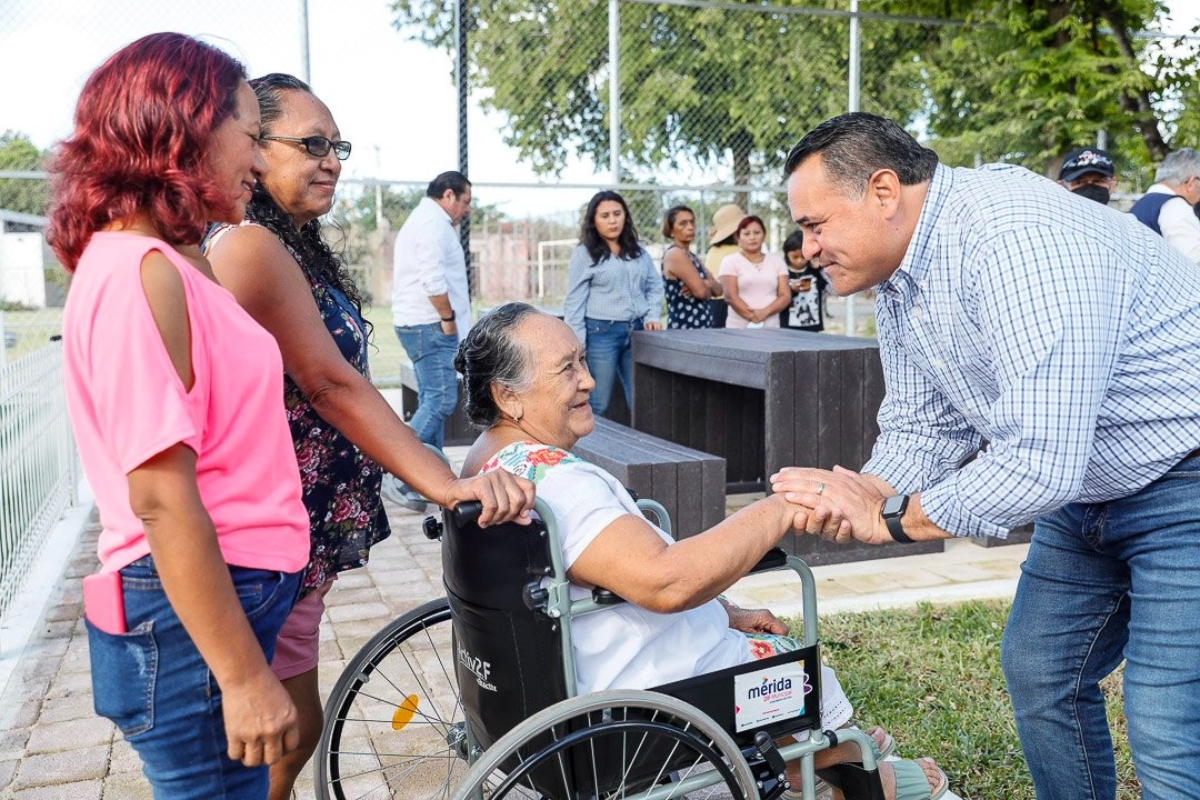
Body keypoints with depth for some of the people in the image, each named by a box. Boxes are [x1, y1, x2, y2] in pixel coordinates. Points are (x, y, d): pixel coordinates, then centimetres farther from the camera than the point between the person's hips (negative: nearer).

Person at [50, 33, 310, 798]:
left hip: (216, 591, 9)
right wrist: (244, 675, -19)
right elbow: (160, 497, -22)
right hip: (190, 614, -9)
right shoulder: (141, 270, -18)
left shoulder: (165, 263, 12)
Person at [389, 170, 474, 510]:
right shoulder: (434, 221, -11)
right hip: (430, 325, -11)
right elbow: (434, 278, -22)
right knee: (440, 400, -14)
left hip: (422, 324, 11)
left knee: (432, 400, 11)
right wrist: (448, 317, -13)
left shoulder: (421, 220, 24)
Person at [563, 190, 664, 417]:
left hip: (636, 332, 5)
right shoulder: (584, 254, -1)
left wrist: (653, 316, 1)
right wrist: (576, 345, -11)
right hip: (601, 333, -5)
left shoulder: (638, 252, 14)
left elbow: (655, 285, 19)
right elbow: (574, 302, -5)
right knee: (596, 406, 0)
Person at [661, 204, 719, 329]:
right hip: (684, 327, -9)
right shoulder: (675, 254, -11)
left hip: (702, 326, 9)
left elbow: (718, 288, 13)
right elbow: (701, 291, -19)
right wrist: (708, 288, 4)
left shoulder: (692, 256, 18)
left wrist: (707, 284, -10)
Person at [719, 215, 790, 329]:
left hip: (771, 328, 3)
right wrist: (752, 317, -16)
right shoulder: (730, 261, 3)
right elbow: (730, 297, -7)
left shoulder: (777, 261, 12)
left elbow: (785, 296, 5)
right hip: (739, 328, -3)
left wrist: (765, 312, -13)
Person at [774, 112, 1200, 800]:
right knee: (1040, 674, 17)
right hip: (1086, 484, 9)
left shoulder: (1016, 239, -31)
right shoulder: (897, 280, 1)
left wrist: (891, 518, -23)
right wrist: (868, 493, -18)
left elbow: (1042, 460, -36)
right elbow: (921, 427, 3)